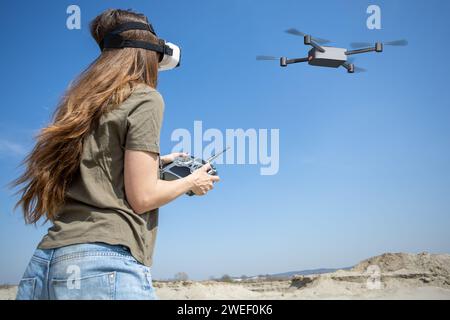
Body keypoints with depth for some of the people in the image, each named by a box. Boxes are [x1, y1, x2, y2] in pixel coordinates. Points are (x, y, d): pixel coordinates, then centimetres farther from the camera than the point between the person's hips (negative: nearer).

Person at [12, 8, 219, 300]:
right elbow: (142, 197, -9)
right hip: (106, 266, -7)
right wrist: (192, 181, 9)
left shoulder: (81, 103, 18)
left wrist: (156, 162, 33)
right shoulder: (145, 98, -2)